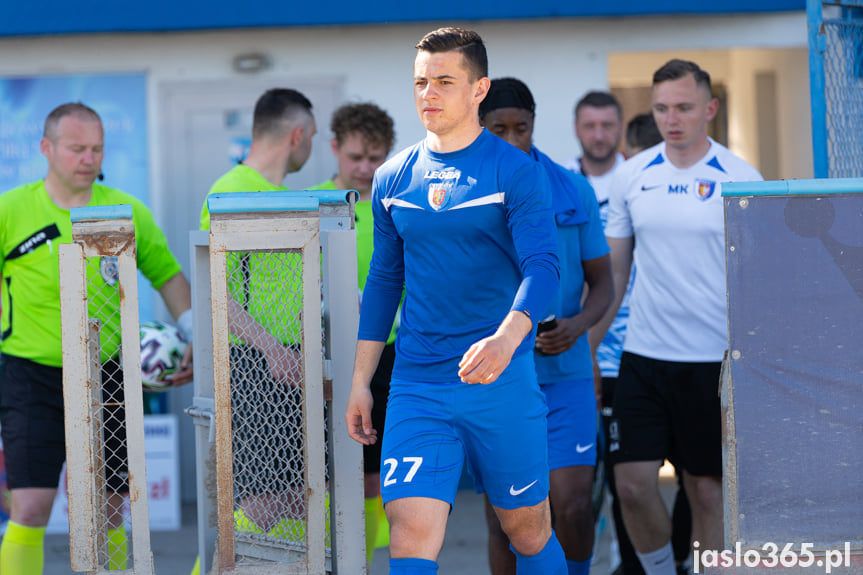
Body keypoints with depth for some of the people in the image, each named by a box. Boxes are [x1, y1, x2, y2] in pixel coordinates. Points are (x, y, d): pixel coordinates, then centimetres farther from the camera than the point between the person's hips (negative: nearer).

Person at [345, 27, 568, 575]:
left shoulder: (517, 171, -3)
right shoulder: (393, 179, 10)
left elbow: (543, 266, -14)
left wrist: (506, 338, -33)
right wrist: (360, 381, 13)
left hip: (502, 383, -2)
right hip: (415, 386, 3)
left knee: (529, 530, 9)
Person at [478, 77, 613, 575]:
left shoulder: (575, 192, 3)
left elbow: (603, 283, 7)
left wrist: (576, 327, -13)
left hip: (564, 373, 0)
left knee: (573, 506, -9)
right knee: (504, 520, 1)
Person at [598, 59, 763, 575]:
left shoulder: (741, 179, -4)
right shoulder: (631, 177, 5)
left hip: (714, 359, -2)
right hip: (643, 355, 2)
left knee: (708, 491, 3)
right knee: (633, 484, -5)